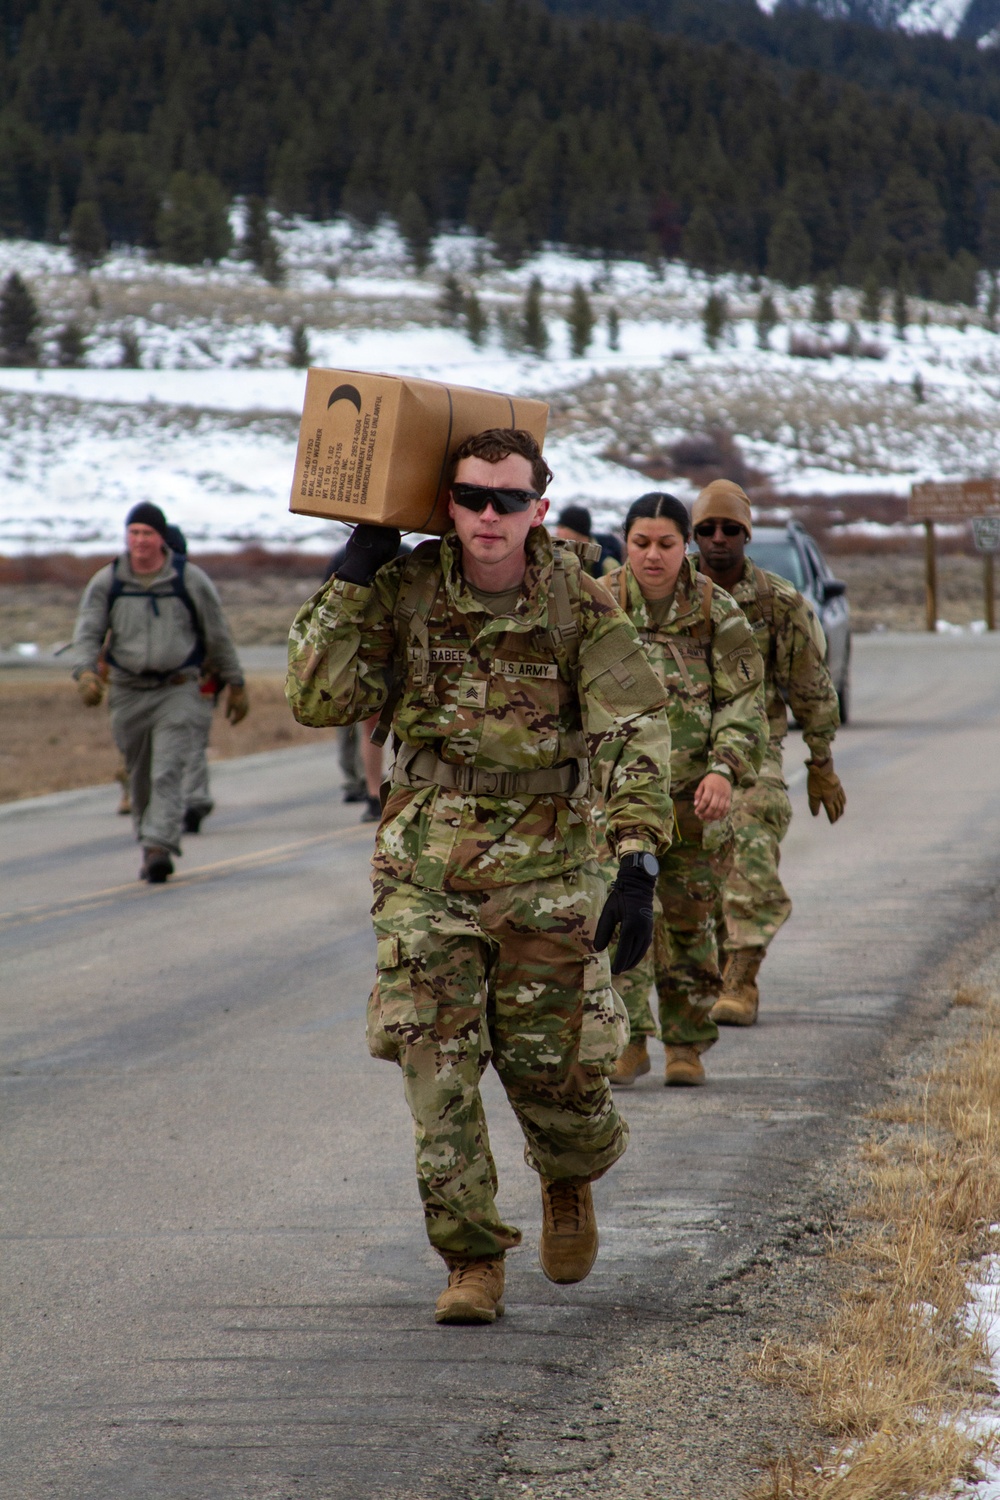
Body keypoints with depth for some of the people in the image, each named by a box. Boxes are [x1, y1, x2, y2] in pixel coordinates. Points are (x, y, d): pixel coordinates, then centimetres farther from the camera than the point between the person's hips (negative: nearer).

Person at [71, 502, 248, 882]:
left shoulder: (190, 580, -2)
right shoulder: (106, 583, 2)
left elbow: (218, 635, 7)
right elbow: (87, 632, -4)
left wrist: (235, 684, 11)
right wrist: (85, 671, -23)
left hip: (177, 692, -3)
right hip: (128, 694, 3)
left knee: (167, 773, -17)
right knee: (140, 778, 11)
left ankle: (159, 848, -24)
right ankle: (151, 845, 27)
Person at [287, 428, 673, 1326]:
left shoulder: (580, 606, -8)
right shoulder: (405, 593, -3)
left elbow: (635, 735, -12)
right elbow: (318, 699, -6)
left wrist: (638, 867, -21)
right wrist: (353, 578, -11)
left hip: (546, 868, -1)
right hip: (426, 867, 1)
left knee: (552, 1065, 3)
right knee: (439, 1068, -6)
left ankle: (569, 1183, 37)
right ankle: (472, 1260, 6)